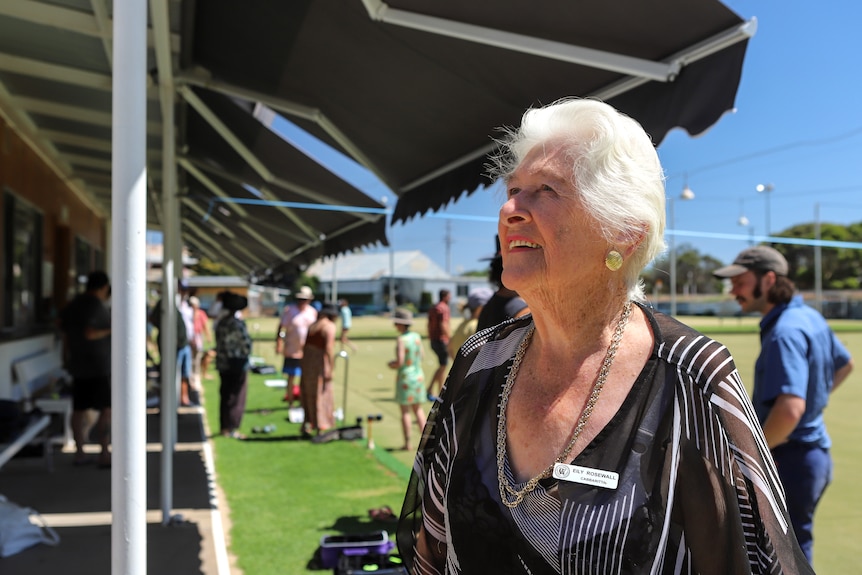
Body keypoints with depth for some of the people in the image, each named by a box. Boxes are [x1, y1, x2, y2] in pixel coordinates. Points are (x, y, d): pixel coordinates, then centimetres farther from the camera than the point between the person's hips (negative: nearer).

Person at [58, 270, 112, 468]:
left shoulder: (72, 305, 14)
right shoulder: (97, 305, -13)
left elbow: (65, 335, 18)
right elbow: (90, 333, -23)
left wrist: (68, 359, 25)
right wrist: (111, 331, -12)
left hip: (78, 365, 9)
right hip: (99, 365, -8)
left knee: (79, 409, 10)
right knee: (107, 409, -5)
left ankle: (79, 453, 16)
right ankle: (105, 454, -7)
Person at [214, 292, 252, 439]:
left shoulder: (220, 322, 4)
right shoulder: (238, 323, -18)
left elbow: (218, 342, 8)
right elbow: (246, 344, -18)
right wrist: (245, 354, 2)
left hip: (222, 364, 7)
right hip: (238, 365, -7)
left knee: (225, 396, 13)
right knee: (237, 398, 1)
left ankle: (224, 428, 20)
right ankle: (232, 429, 3)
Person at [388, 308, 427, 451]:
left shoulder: (401, 340, -18)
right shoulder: (417, 336, 2)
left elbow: (399, 362, -21)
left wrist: (391, 364, -2)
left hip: (405, 377, -6)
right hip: (418, 375, 6)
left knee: (405, 411, 4)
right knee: (418, 409, 16)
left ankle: (407, 443, 7)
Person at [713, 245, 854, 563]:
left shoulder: (784, 332, -25)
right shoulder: (810, 316, 7)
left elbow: (790, 408, -36)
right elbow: (844, 364, 25)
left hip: (789, 459, -10)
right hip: (815, 452, 10)